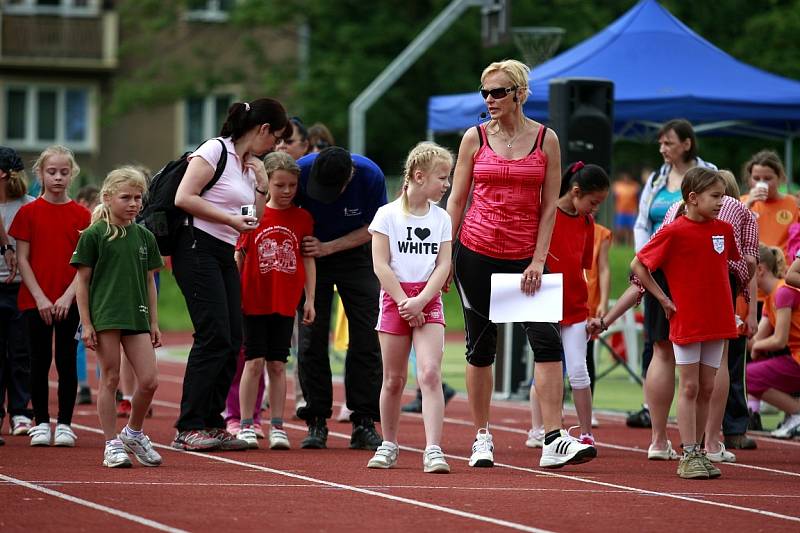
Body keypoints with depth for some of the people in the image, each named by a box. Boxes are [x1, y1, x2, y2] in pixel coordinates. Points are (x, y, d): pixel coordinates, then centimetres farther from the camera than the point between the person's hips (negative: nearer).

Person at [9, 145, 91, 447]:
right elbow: (22, 260, -1)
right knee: (39, 362, 3)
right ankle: (41, 422, 11)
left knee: (67, 362, 2)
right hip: (35, 301, 0)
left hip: (70, 302, 0)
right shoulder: (28, 212, 1)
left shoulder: (81, 215, 3)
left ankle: (64, 424, 8)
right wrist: (40, 298, -9)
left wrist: (68, 296, -11)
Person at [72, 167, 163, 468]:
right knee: (110, 380, 0)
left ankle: (133, 433, 20)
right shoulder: (93, 236, -3)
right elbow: (83, 281, -2)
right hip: (104, 317, -4)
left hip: (137, 318, 4)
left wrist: (154, 322, 12)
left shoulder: (144, 237, 10)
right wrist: (86, 323, -7)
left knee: (149, 381, -2)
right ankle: (112, 445, 9)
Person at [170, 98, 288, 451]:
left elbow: (254, 223, 23)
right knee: (215, 336, -14)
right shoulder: (215, 151, -7)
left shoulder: (249, 165, 19)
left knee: (232, 342, 3)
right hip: (198, 247, -9)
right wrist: (230, 219, -15)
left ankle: (212, 424, 9)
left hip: (225, 256, 9)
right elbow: (184, 198, -15)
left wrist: (261, 185, 10)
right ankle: (189, 428, -11)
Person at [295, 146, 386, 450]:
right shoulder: (301, 171, -24)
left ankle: (364, 422, -2)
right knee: (312, 337, -4)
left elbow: (373, 228, -13)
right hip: (311, 257, 0)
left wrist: (328, 247, -21)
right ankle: (316, 422, 2)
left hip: (357, 255, 0)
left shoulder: (371, 176, -25)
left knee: (367, 337, -6)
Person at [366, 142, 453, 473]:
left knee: (430, 374, -13)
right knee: (394, 380, 6)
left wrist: (420, 301, -12)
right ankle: (388, 445, 22)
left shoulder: (441, 218, 6)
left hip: (428, 301, 1)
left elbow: (443, 265, 1)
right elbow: (381, 265, -6)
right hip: (394, 297, -1)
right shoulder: (387, 215, -2)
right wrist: (404, 302, -13)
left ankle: (433, 450, -19)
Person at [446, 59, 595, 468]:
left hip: (524, 257, 0)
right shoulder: (475, 138, 3)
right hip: (475, 252, 0)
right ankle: (482, 439, 15)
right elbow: (456, 200, 6)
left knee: (547, 339, -12)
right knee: (481, 345, 5)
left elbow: (549, 205, 2)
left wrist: (538, 261, -5)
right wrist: (445, 255, 1)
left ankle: (554, 441, -14)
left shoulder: (546, 139, 2)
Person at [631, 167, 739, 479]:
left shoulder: (724, 230, 7)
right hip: (686, 321, -5)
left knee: (707, 388, 8)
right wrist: (663, 299, -5)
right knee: (689, 387, -3)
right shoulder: (674, 232, -10)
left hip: (718, 321, 5)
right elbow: (637, 266, -5)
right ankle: (689, 456, -1)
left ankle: (696, 452, 16)